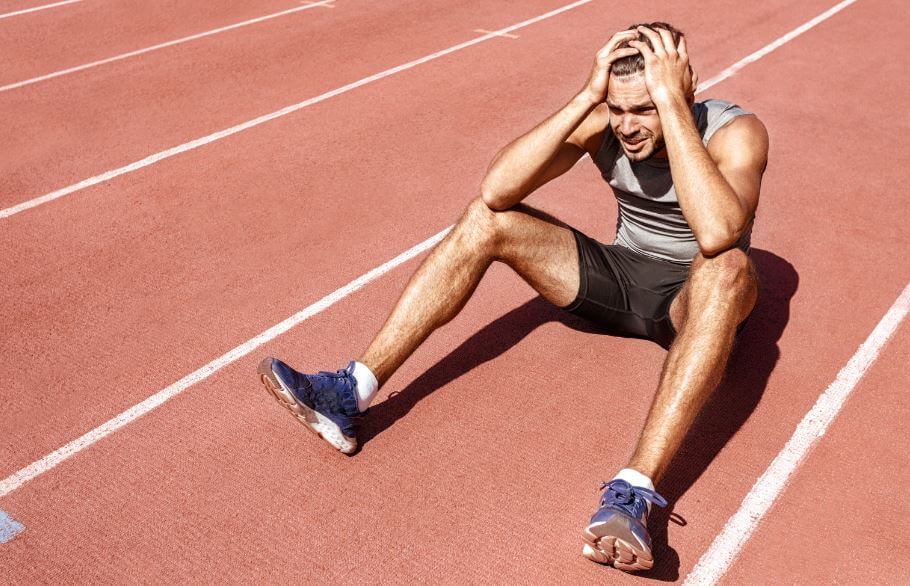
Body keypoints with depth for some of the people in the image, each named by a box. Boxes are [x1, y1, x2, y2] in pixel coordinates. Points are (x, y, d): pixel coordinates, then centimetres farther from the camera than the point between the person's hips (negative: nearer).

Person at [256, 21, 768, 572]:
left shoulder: (735, 132, -24)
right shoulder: (602, 121, -13)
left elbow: (716, 235, -46)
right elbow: (496, 189, -26)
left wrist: (672, 102, -42)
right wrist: (586, 97, -32)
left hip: (695, 300, -4)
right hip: (620, 276, 4)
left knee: (727, 265, -41)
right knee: (486, 218, -14)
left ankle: (633, 494, -51)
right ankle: (353, 393, -23)